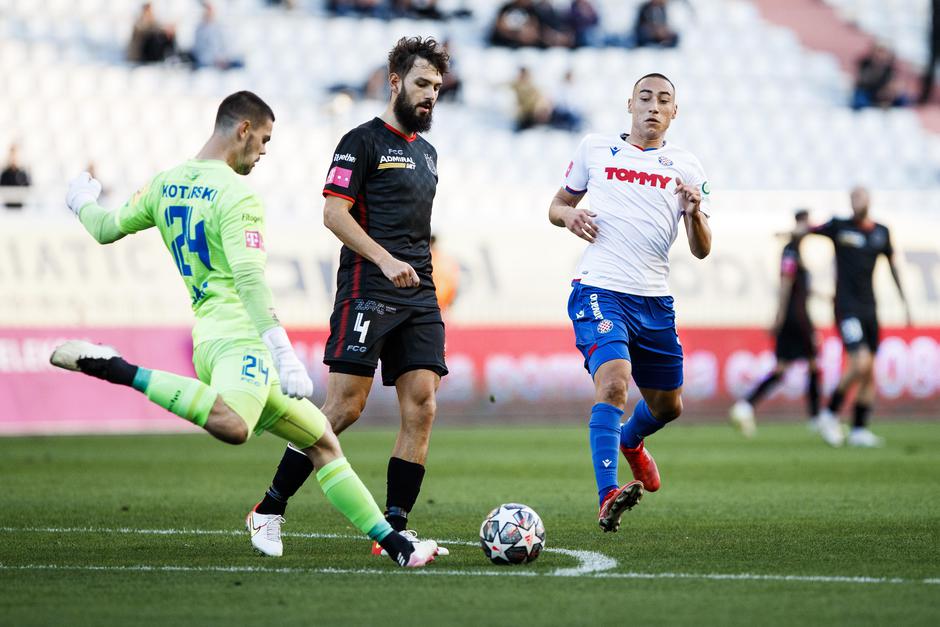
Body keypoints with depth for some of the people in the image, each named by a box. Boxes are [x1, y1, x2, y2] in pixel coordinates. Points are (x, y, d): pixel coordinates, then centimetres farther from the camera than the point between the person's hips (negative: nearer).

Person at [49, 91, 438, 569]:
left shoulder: (165, 184, 15)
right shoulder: (237, 195, -9)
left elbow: (105, 230, 27)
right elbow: (249, 280, -20)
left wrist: (82, 203, 50)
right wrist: (285, 354, -24)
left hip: (210, 339, 11)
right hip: (239, 336, -11)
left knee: (323, 441, 15)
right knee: (232, 425, -41)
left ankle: (396, 545, 12)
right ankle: (114, 370, -30)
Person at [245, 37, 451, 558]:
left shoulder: (426, 152, 22)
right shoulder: (362, 141, -2)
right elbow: (334, 213, -11)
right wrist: (386, 260, -20)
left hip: (419, 295, 7)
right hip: (367, 291, -7)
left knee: (422, 407, -5)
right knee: (346, 406, -11)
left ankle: (393, 529, -3)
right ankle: (271, 507, 0)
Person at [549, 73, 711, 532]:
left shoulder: (686, 168, 9)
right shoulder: (595, 149, 7)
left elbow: (701, 250, 5)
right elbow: (558, 204, 18)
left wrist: (694, 213, -16)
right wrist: (569, 216, -5)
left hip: (655, 301, 4)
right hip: (599, 291, -4)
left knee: (667, 405, 16)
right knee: (614, 382, -26)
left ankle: (630, 441, 52)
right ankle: (607, 498, -32)